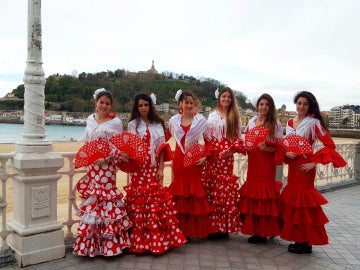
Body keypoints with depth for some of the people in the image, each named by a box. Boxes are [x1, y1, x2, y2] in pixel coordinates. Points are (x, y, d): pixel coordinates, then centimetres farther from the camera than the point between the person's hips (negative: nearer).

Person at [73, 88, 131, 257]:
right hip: (91, 166, 5)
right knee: (91, 201, 7)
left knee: (105, 199, -6)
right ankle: (91, 242, 19)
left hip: (106, 167, -5)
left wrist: (104, 157, -20)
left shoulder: (116, 122, -4)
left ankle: (109, 242, 7)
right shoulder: (90, 119, 11)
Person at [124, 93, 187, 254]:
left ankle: (158, 239, 10)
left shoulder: (158, 124, 10)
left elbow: (162, 148, 7)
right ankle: (140, 241, 8)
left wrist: (160, 168, -2)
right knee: (139, 202, -2)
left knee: (156, 202, 0)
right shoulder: (133, 125, 5)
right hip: (139, 168, -2)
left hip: (154, 168, 2)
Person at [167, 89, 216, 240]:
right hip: (179, 160, 2)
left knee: (194, 193, 1)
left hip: (195, 160, -2)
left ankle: (193, 230, 12)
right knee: (179, 194, 3)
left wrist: (204, 157, -9)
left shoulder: (201, 120, 1)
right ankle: (180, 230, 13)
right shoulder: (174, 120, 8)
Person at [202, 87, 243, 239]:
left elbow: (238, 136, 4)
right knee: (210, 186, 0)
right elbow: (207, 135, 12)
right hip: (212, 156, 2)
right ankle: (212, 224, 10)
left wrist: (232, 149, -12)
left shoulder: (235, 117, 8)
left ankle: (224, 225, 5)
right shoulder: (212, 115, 13)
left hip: (226, 157, -2)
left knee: (225, 187, -4)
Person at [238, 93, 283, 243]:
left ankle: (263, 232, 9)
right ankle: (254, 230, 18)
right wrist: (247, 146, 1)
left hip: (267, 163, -5)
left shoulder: (275, 124, -2)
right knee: (252, 195, 5)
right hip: (253, 162, 5)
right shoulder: (251, 122, 12)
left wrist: (266, 148, -20)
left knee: (264, 196, -2)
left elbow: (279, 147, -4)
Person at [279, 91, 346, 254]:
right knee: (293, 201, 10)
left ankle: (306, 243, 11)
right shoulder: (290, 122, 10)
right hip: (292, 165, 7)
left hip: (305, 166, -7)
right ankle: (299, 240, 23)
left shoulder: (313, 123, -10)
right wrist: (286, 153, -6)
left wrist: (314, 162, -17)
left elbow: (329, 145, -14)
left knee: (303, 203, -2)